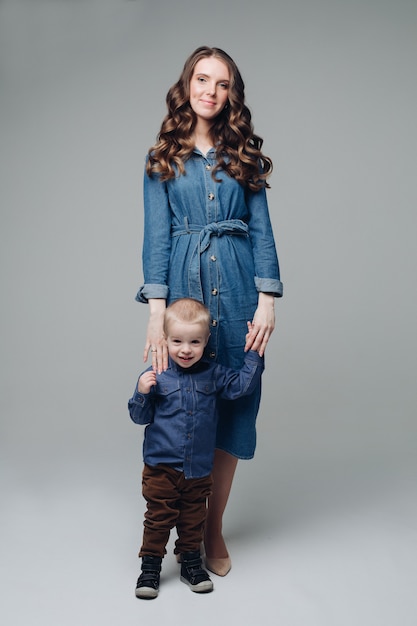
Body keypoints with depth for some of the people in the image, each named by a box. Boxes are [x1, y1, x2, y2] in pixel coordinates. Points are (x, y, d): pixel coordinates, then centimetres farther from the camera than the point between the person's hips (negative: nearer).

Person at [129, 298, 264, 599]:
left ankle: (191, 562, 34)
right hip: (162, 466, -2)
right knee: (159, 517, 5)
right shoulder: (156, 376, -10)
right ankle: (151, 566, 22)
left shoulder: (213, 373, -3)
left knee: (194, 518, 16)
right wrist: (142, 393, -23)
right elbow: (140, 416, -4)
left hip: (199, 468, 3)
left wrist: (255, 353, -8)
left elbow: (241, 385, -2)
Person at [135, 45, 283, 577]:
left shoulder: (245, 155, 11)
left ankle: (214, 526, 18)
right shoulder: (163, 158, 8)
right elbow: (156, 234, -1)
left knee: (233, 403, 3)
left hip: (237, 291, 1)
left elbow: (261, 229, 5)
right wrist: (157, 310, -12)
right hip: (183, 287, -1)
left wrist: (267, 301, -6)